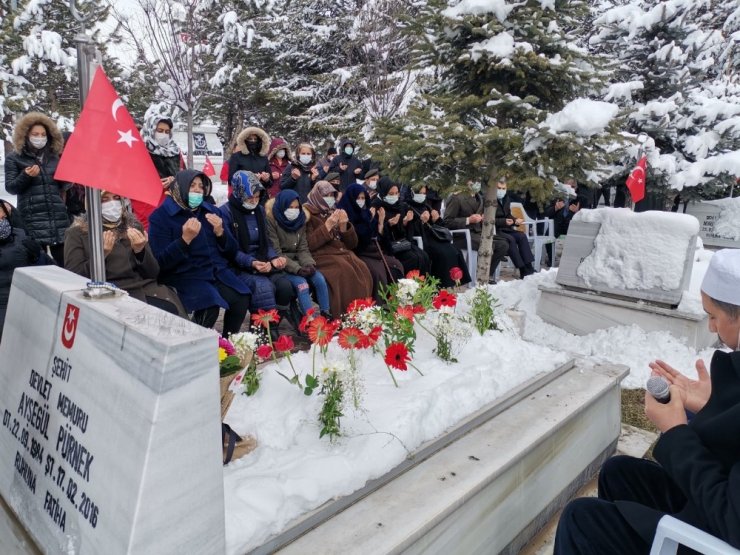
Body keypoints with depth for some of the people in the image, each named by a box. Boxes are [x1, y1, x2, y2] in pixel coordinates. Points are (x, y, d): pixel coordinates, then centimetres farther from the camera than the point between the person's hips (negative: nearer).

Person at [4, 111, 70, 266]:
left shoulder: (54, 157, 16)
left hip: (58, 217, 3)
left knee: (64, 263, 0)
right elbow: (10, 187, 3)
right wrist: (26, 176, -15)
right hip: (32, 219, -3)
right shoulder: (14, 158, 8)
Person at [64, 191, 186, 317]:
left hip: (144, 289, 4)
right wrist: (100, 256, -14)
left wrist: (140, 251, -9)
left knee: (170, 311, -27)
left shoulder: (133, 226, 14)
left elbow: (153, 273, 9)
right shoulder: (77, 233, 6)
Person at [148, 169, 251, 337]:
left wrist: (220, 232, -5)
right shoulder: (161, 216, -1)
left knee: (241, 299, -23)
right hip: (184, 276, -5)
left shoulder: (211, 211, 15)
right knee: (209, 306, -31)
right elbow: (161, 263, -11)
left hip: (217, 271, 5)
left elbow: (231, 253, 14)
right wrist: (185, 238, -22)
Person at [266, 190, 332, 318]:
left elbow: (303, 249, 5)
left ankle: (326, 316, -9)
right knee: (302, 284, -28)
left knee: (320, 279, -17)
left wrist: (309, 264, -16)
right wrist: (297, 269, -23)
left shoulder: (300, 220, 6)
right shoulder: (271, 220, -12)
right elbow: (276, 253, -16)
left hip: (296, 262, 5)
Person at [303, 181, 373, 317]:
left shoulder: (335, 213, 19)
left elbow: (352, 244, 14)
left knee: (362, 270, -22)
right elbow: (308, 245, -11)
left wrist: (344, 225, -3)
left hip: (343, 253, 6)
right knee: (345, 271, -31)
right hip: (322, 255, -5)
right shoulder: (308, 214, 2)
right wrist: (327, 226, -15)